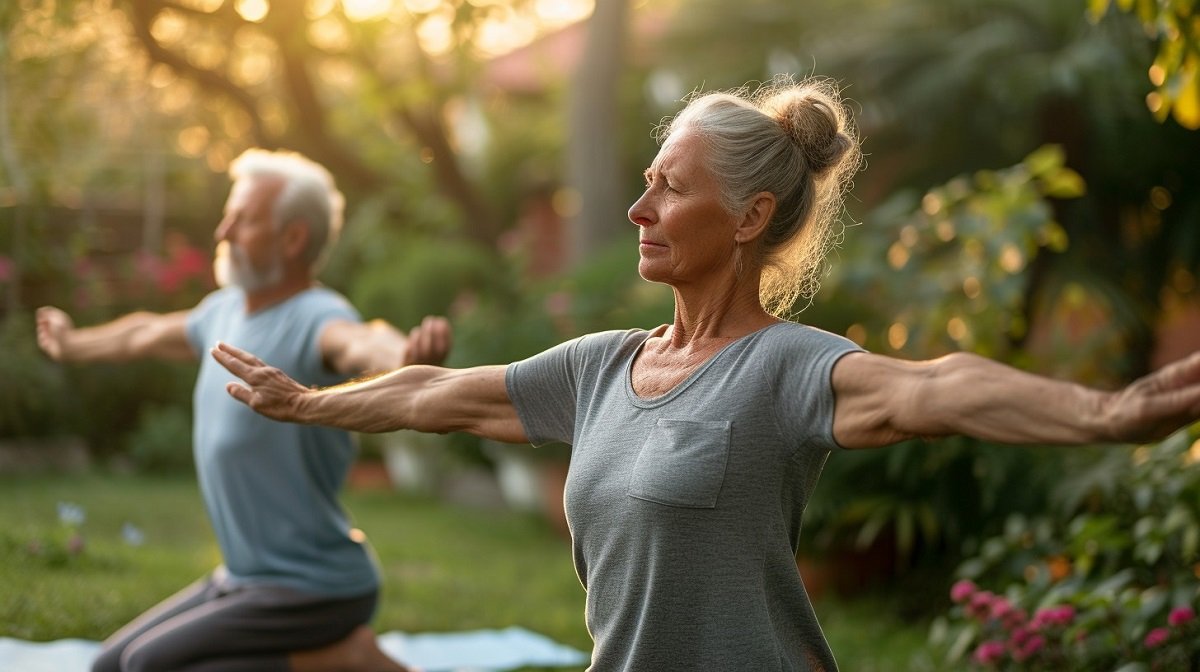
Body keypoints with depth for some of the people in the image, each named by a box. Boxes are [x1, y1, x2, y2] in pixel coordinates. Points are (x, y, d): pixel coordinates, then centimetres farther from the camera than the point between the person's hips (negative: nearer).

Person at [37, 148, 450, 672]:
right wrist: (73, 345, 45)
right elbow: (148, 335, 27)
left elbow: (363, 343, -46)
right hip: (245, 575, 9)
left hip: (313, 590, -9)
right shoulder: (225, 312, 5)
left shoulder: (315, 319, -21)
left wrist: (411, 356, -70)